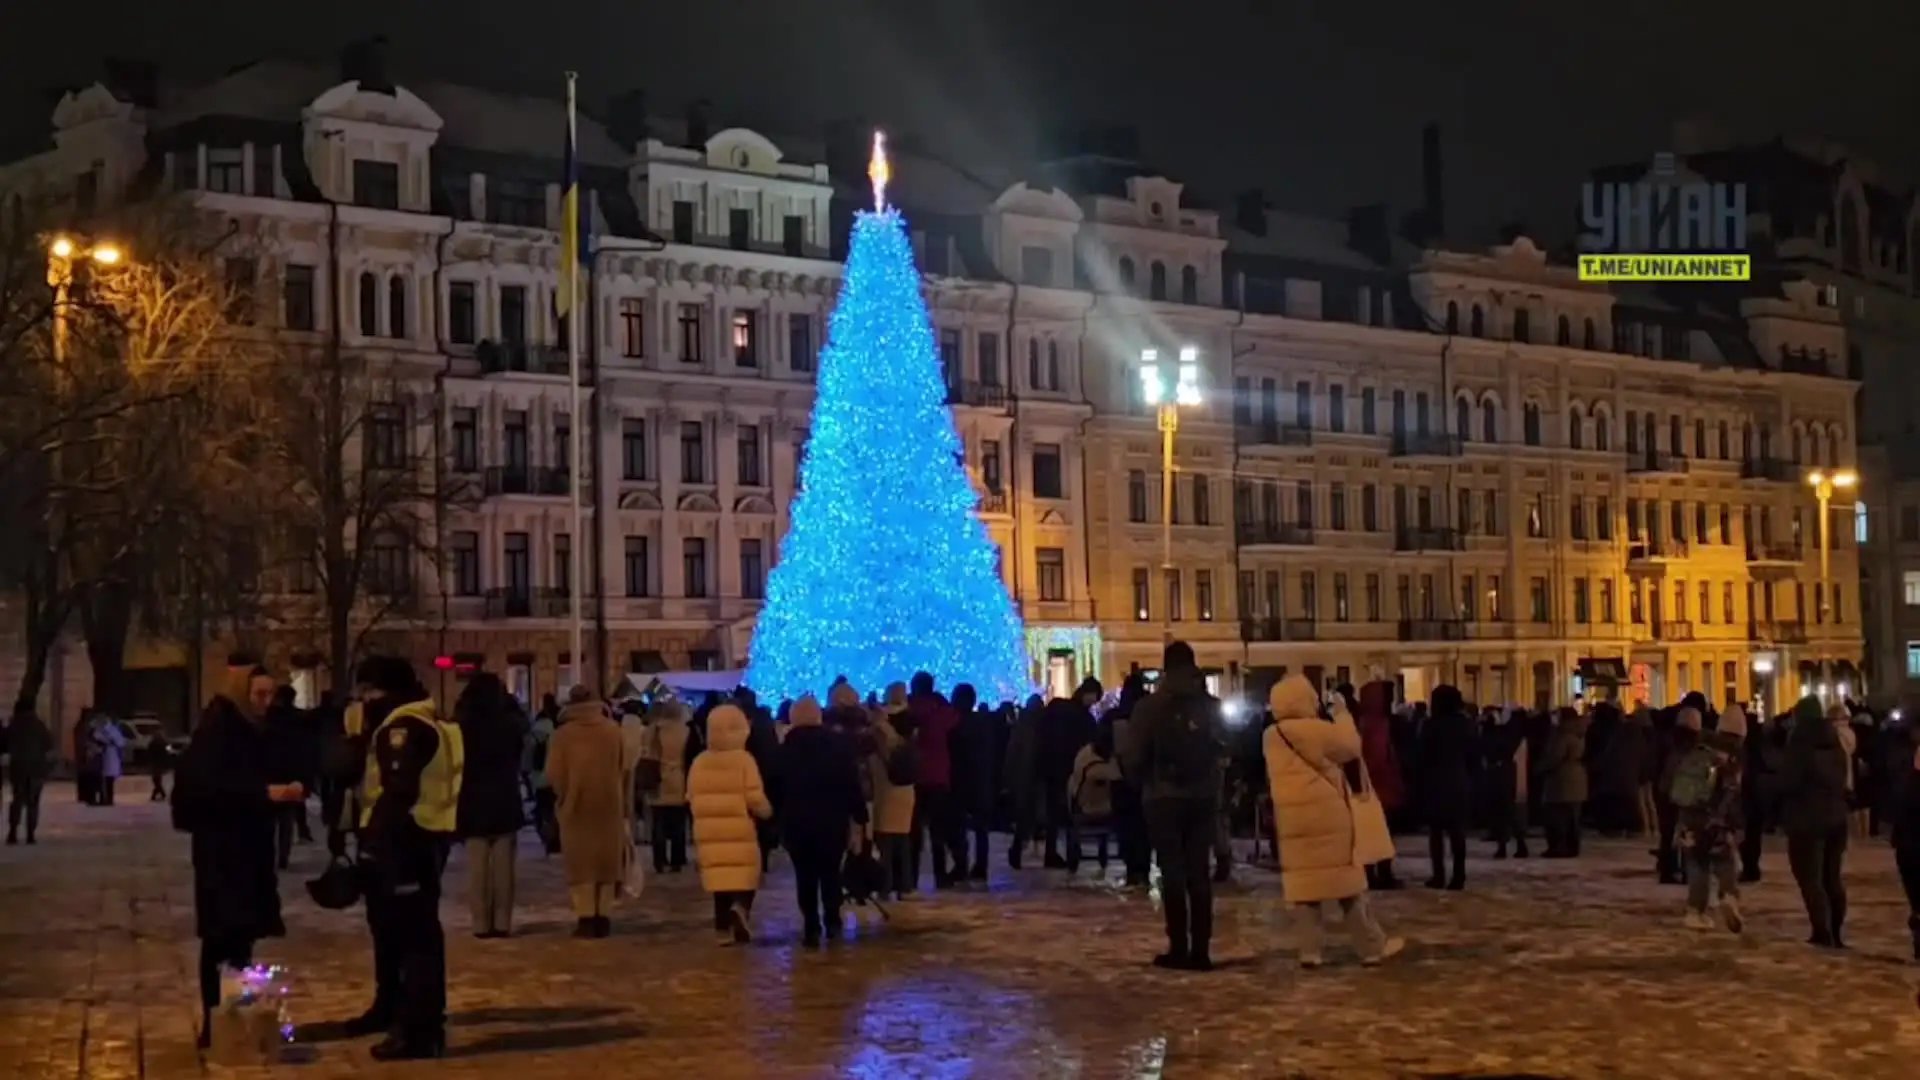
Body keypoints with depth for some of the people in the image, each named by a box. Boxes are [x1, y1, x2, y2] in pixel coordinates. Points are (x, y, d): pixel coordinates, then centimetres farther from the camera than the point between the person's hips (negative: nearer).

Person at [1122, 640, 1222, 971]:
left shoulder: (1150, 706, -7)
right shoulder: (1210, 705, 3)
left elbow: (1132, 756, -7)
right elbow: (1225, 748, 1)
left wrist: (1146, 780, 8)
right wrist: (1212, 783, 13)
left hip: (1164, 796, -3)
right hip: (1202, 797, 3)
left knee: (1173, 872, 1)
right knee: (1198, 872, 6)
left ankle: (1179, 948, -2)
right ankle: (1200, 950, 2)